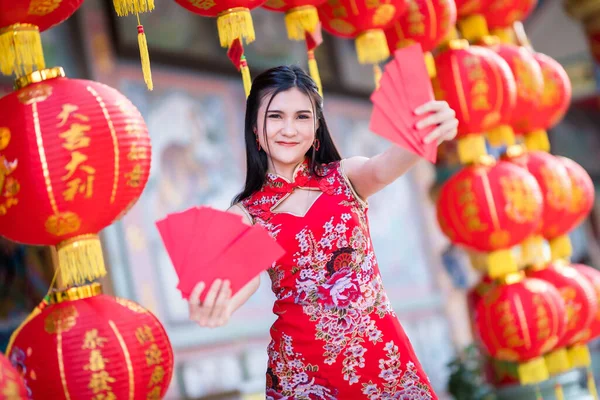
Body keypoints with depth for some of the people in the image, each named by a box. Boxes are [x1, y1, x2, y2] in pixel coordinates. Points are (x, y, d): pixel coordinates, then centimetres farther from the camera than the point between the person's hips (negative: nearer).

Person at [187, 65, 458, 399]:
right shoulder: (245, 214, 0)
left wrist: (426, 135, -45)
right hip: (301, 365, 0)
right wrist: (220, 308, -43)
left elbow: (381, 170, -22)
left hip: (380, 352, 0)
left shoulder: (346, 176, 1)